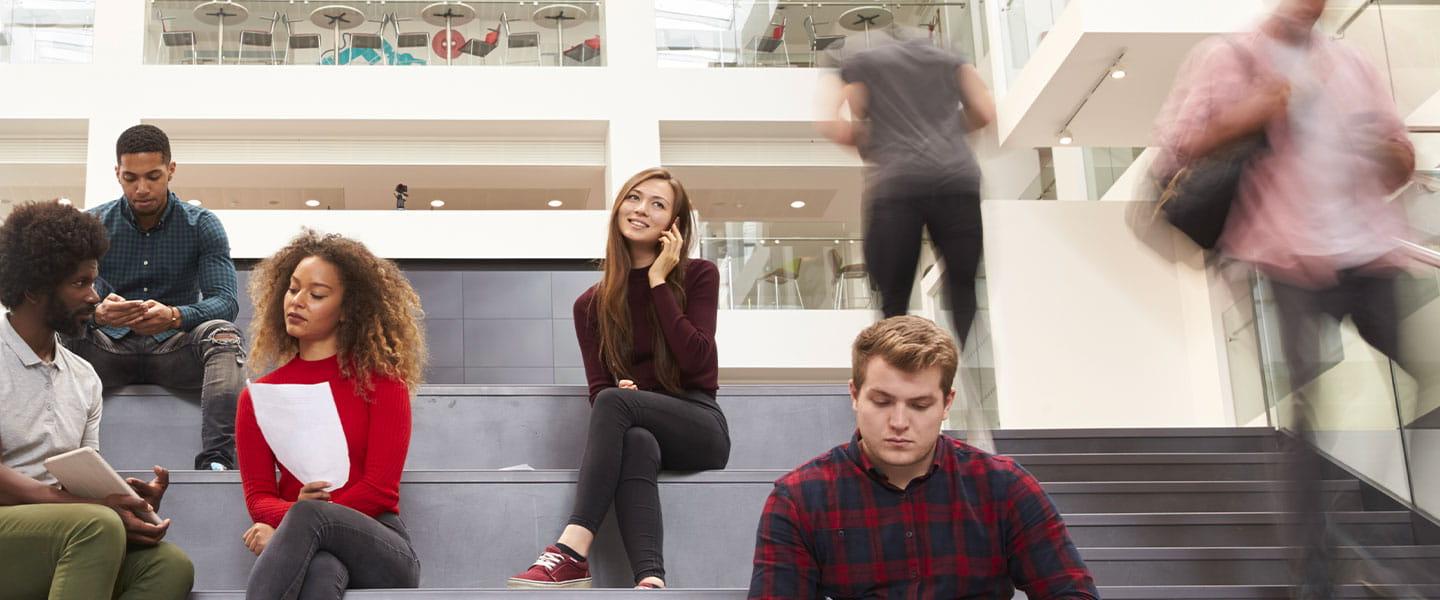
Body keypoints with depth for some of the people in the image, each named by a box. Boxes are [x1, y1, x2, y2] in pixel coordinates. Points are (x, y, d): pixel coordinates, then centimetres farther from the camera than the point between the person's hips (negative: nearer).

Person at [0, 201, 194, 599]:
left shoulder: (83, 379, 17)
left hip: (62, 529, 6)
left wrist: (130, 500, -9)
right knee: (97, 525, -34)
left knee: (170, 565, -22)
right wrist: (100, 509, -23)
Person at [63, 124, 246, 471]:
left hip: (176, 348, -1)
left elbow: (225, 301, -12)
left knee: (224, 335, -33)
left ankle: (215, 461, -48)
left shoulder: (202, 226, 0)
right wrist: (97, 313, -33)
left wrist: (174, 316, -35)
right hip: (110, 348, 1)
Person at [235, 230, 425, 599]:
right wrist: (291, 514, -19)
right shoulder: (258, 397, 14)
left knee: (309, 517, -38)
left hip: (379, 548, -1)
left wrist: (298, 520, -16)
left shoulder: (381, 381, 5)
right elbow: (258, 495, 7)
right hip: (307, 548, 1)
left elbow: (380, 489, -4)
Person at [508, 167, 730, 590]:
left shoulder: (699, 276, 3)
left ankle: (572, 553, -43)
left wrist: (658, 281, -10)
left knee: (615, 402, -32)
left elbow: (697, 362, -12)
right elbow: (598, 388, 3)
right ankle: (650, 581, -55)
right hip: (639, 429, 2)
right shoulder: (593, 304, 9)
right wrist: (618, 395, -21)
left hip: (698, 425, -2)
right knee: (635, 445, -37)